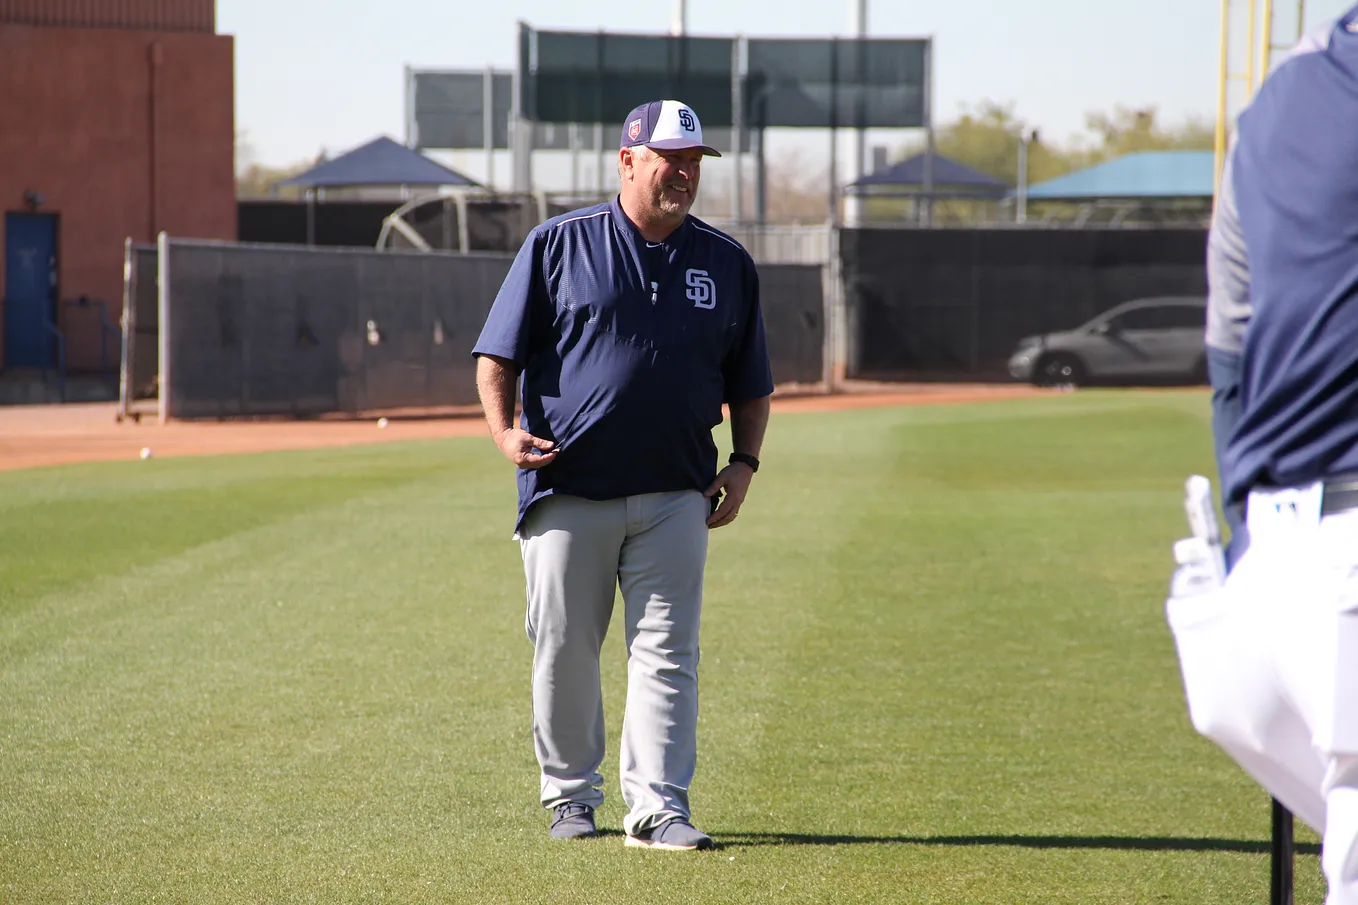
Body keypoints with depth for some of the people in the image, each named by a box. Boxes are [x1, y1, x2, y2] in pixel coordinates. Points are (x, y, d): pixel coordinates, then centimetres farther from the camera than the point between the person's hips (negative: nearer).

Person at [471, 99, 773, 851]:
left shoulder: (727, 264, 10)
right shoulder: (557, 245, 2)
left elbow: (751, 385, 16)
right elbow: (496, 355, 2)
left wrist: (743, 464, 1)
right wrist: (504, 430, -15)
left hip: (675, 498, 2)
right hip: (568, 491, -1)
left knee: (666, 652, -4)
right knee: (564, 650, 6)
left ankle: (657, 805, -4)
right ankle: (569, 795, 19)